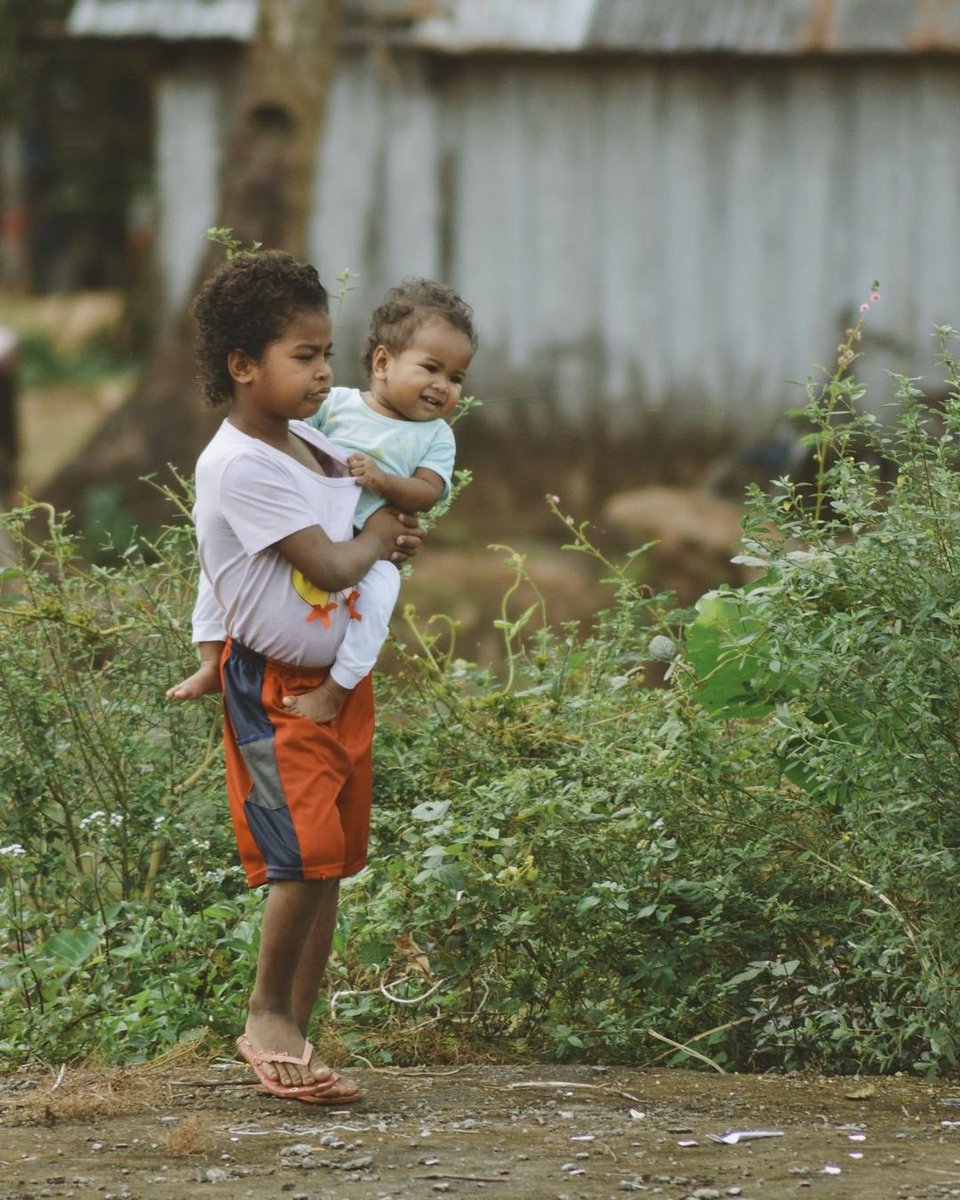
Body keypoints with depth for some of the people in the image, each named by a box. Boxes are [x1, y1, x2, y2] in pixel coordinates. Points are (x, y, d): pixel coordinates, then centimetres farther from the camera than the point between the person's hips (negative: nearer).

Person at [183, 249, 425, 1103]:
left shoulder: (317, 445, 8)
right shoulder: (241, 466, -18)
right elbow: (329, 565, -21)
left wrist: (397, 535, 5)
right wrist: (379, 537, 0)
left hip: (342, 677, 8)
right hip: (276, 688, -8)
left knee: (332, 860, 9)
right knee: (308, 852, -17)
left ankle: (293, 1033, 16)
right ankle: (268, 1015, 1)